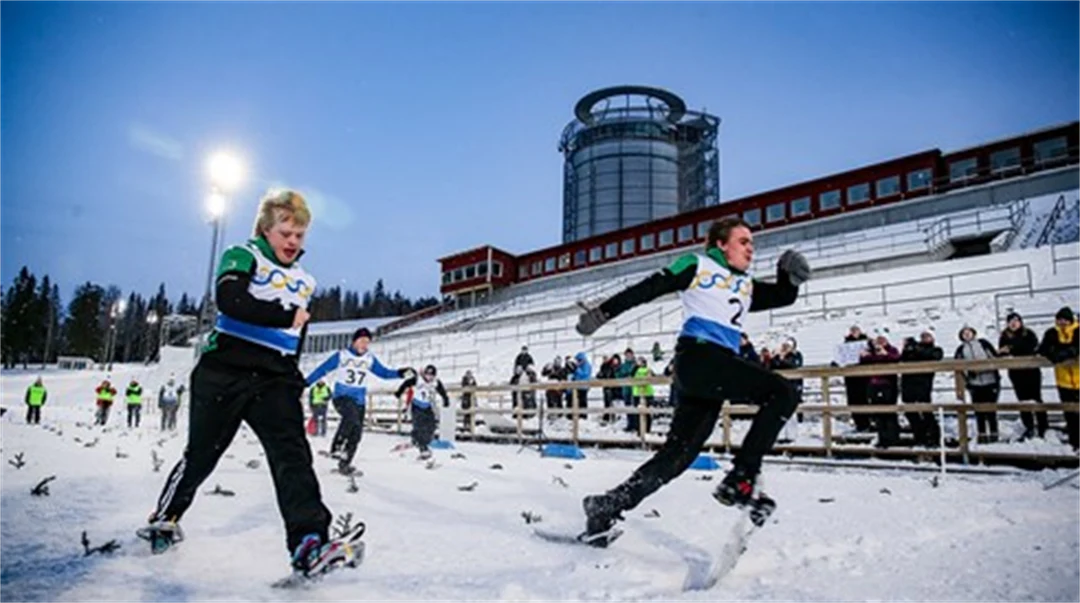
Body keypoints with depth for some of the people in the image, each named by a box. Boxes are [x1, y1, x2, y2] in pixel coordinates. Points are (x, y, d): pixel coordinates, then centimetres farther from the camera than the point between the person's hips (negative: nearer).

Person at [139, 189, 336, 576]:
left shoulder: (304, 281, 16)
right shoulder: (243, 256, -1)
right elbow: (229, 300, -22)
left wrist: (293, 377, 20)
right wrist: (287, 316, -20)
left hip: (275, 380, 4)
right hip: (225, 372, -3)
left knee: (292, 454, -13)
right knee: (201, 453, 11)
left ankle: (308, 540, -22)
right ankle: (165, 517, 37)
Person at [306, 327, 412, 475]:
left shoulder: (370, 359, 4)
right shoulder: (341, 356, -5)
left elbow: (384, 373, 10)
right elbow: (321, 370, -2)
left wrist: (401, 373, -5)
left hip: (359, 401, 4)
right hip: (342, 397, -4)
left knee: (356, 434, 4)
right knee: (352, 416, -35)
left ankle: (344, 464, 21)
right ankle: (336, 448, -24)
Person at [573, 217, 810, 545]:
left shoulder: (747, 286, 27)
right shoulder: (697, 265, 8)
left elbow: (783, 296, 25)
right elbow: (648, 288, 4)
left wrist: (792, 276, 3)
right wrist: (603, 312, -1)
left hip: (720, 367, 8)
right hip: (698, 355, -8)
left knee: (679, 453, 4)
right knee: (782, 392, -15)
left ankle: (607, 506, 10)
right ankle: (740, 480, -14)